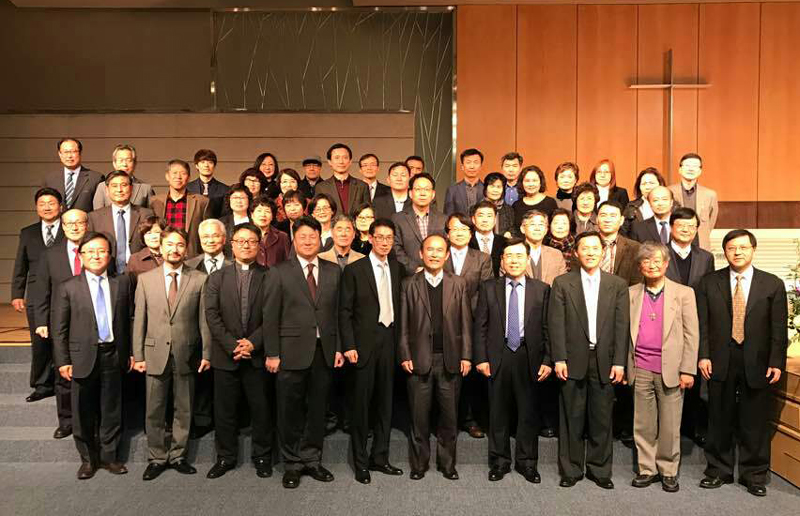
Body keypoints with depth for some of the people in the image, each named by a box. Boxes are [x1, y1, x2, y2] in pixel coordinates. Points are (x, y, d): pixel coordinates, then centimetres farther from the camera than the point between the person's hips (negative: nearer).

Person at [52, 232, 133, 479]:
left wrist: (130, 352, 2)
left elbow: (128, 319, 4)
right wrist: (63, 361, -4)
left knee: (112, 410, 11)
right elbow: (59, 329, -1)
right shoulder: (68, 288, -2)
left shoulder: (122, 283, 2)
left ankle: (108, 456, 27)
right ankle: (88, 458, 28)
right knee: (83, 412, 11)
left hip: (113, 355, 1)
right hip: (83, 357, -1)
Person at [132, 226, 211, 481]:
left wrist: (206, 353, -3)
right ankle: (157, 458, 24)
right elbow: (139, 320, 3)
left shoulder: (199, 280, -1)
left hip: (186, 355, 0)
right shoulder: (145, 279, 3)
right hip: (155, 354, 1)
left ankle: (178, 455, 26)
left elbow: (204, 320, -1)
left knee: (183, 409, 11)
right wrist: (138, 355, 1)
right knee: (154, 410, 9)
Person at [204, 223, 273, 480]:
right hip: (225, 355, 1)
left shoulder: (269, 277, 2)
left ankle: (262, 456, 23)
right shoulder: (217, 277, 7)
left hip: (257, 355, -1)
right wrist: (232, 344, -12)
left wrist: (253, 342, -15)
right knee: (225, 410, 9)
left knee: (261, 408, 7)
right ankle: (226, 456, 26)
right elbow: (212, 315, -2)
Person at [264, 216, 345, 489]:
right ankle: (292, 464, 24)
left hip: (324, 351, 3)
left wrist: (338, 348, 3)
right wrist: (272, 354, -7)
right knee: (290, 411, 7)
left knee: (318, 409, 11)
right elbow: (271, 315, -3)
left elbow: (337, 312, 8)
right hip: (292, 351, -2)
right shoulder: (280, 272, -1)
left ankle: (312, 460, 28)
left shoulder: (333, 271, 8)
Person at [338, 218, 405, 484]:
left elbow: (398, 306, 11)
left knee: (385, 402, 12)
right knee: (361, 403, 3)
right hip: (364, 344, -4)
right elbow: (345, 311, -6)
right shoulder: (354, 270, -5)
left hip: (389, 342, 5)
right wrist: (349, 346, -12)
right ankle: (360, 462, 17)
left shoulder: (397, 269, 8)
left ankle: (380, 457, 25)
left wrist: (399, 341, 5)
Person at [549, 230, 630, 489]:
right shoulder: (562, 283, 2)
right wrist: (559, 359, -8)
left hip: (605, 361, 1)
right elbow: (556, 323, -2)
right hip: (573, 360, -1)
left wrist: (619, 362, -3)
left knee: (602, 419, 9)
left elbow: (622, 326, 3)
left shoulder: (618, 285, 7)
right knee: (572, 419, 6)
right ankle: (571, 470, 19)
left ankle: (599, 470, 24)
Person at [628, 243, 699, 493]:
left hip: (670, 369, -2)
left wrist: (688, 370, -6)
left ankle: (668, 471, 21)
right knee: (643, 424, 9)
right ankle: (647, 469, 22)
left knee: (670, 426, 5)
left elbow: (692, 334, 0)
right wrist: (623, 365, 2)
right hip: (640, 369, 2)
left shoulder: (684, 293, 3)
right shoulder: (631, 293, 8)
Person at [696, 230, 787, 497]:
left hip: (757, 365, 0)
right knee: (720, 421, 11)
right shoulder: (709, 283, 3)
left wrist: (776, 363, -6)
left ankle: (754, 475, 26)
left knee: (756, 423, 9)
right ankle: (718, 470, 26)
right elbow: (702, 323, 1)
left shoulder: (773, 284, 2)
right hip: (720, 363, 0)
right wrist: (703, 355, -7)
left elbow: (778, 329, 0)